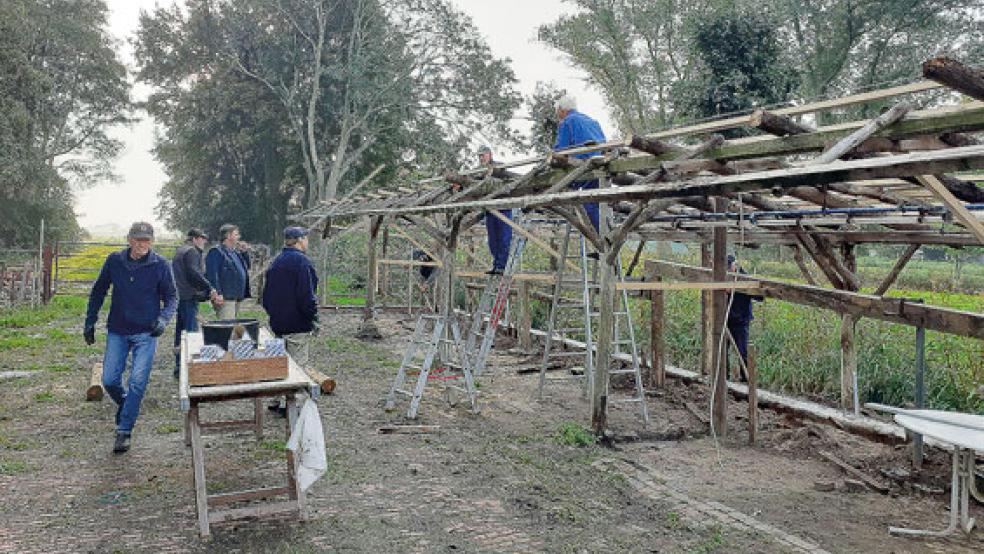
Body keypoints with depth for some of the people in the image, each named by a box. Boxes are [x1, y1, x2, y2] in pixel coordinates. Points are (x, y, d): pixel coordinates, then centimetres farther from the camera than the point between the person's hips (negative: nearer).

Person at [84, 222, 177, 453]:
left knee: (137, 382, -7)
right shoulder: (114, 261, 0)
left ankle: (124, 431, 4)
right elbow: (98, 292, 11)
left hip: (146, 333, -2)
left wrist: (163, 318, -16)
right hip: (117, 331, 3)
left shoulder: (160, 265, -6)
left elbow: (171, 297, 2)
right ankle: (125, 404, 34)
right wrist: (89, 323, 11)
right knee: (109, 380, 3)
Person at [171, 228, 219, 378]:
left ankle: (179, 366, 20)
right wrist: (209, 288, -19)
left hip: (179, 297, 10)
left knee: (180, 331, 14)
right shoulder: (192, 251, -8)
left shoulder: (179, 251, 23)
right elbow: (194, 274, -21)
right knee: (191, 331, -9)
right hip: (189, 298, -10)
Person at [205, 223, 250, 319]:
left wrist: (244, 252, 11)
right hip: (225, 298, -9)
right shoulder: (216, 251, -8)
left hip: (237, 297, 9)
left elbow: (247, 267, 25)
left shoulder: (235, 252, 19)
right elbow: (212, 274, -17)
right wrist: (217, 293, -24)